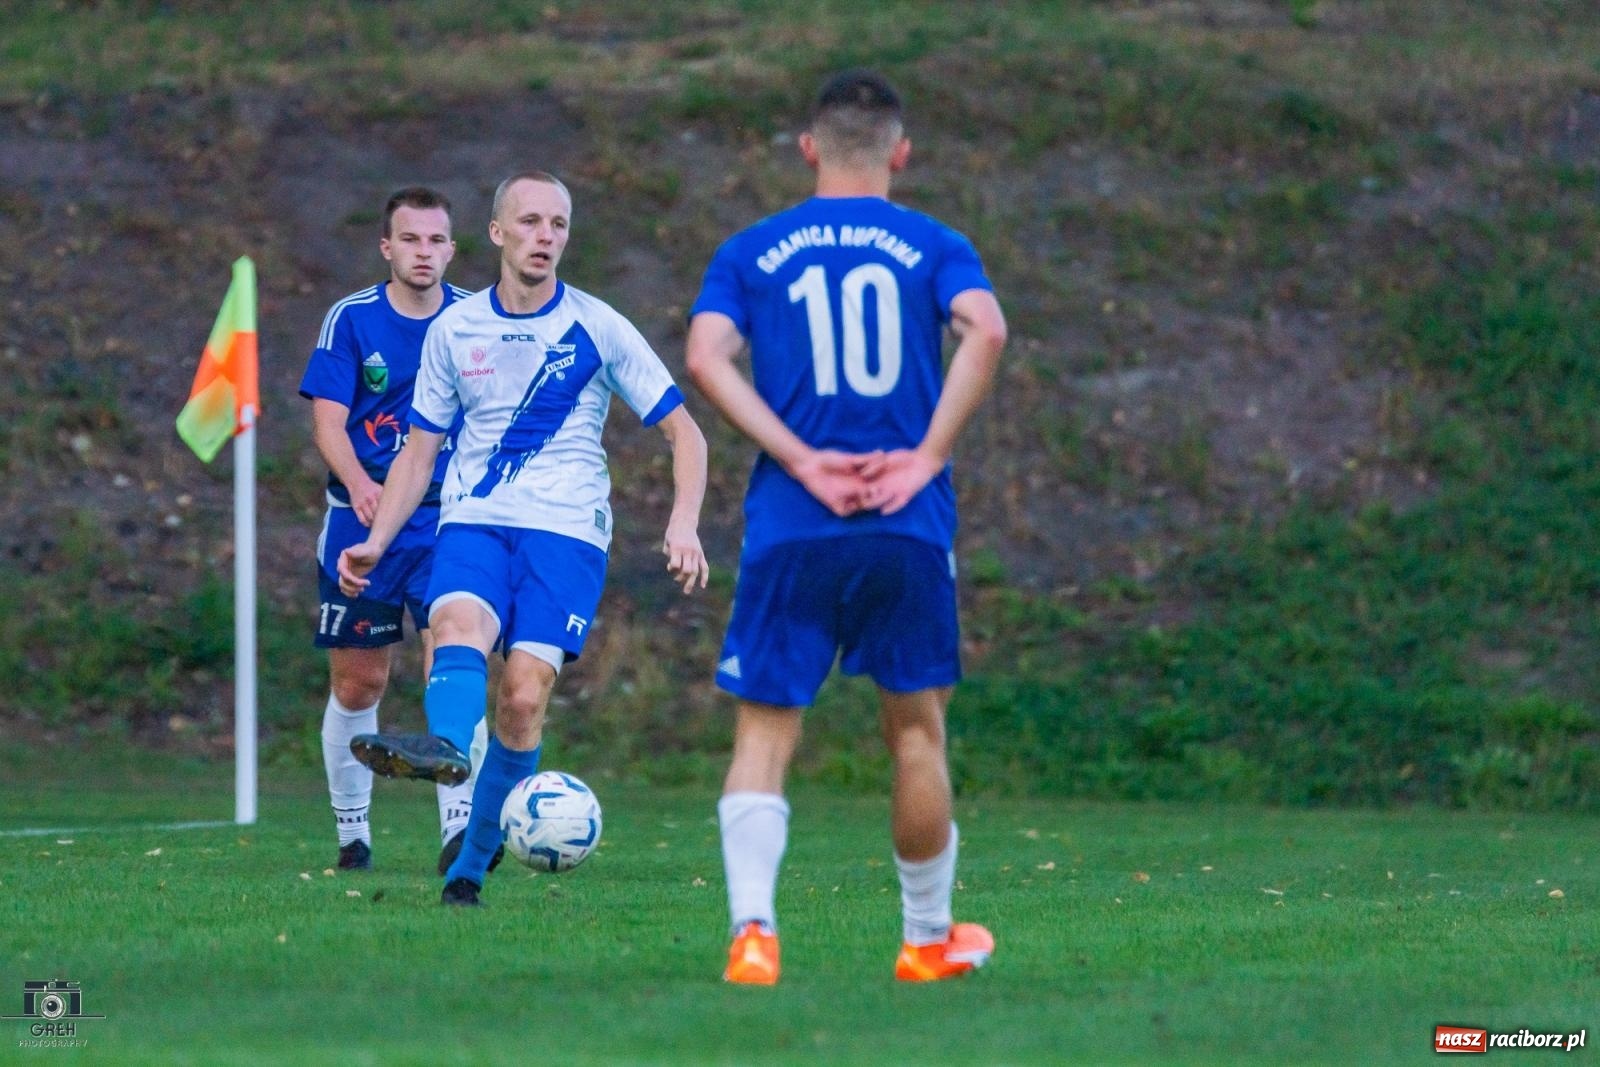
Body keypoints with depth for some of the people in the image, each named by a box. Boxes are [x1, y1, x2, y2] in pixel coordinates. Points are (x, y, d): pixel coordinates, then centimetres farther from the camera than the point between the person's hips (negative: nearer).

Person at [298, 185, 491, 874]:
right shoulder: (351, 319, -2)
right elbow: (328, 418, -9)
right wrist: (358, 483, -27)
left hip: (449, 522, 0)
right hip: (361, 521, 0)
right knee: (358, 686, 6)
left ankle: (459, 827, -21)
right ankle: (352, 830, 23)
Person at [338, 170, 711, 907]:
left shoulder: (597, 328, 3)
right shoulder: (454, 329, 10)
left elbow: (683, 433, 6)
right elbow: (420, 451, 18)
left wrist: (684, 526, -10)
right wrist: (376, 541, 6)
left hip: (567, 528, -1)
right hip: (473, 521, 2)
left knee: (523, 695, -18)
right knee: (458, 623, -32)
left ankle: (471, 864, -5)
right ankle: (446, 745, -63)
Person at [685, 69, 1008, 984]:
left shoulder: (751, 251, 9)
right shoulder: (933, 247, 6)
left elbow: (706, 356, -8)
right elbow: (986, 331, -13)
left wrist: (802, 461, -8)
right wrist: (928, 457, -10)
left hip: (788, 530, 0)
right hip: (909, 530, 0)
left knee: (765, 734, 3)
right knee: (916, 730, 14)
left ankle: (753, 928, -19)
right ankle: (930, 941, 24)